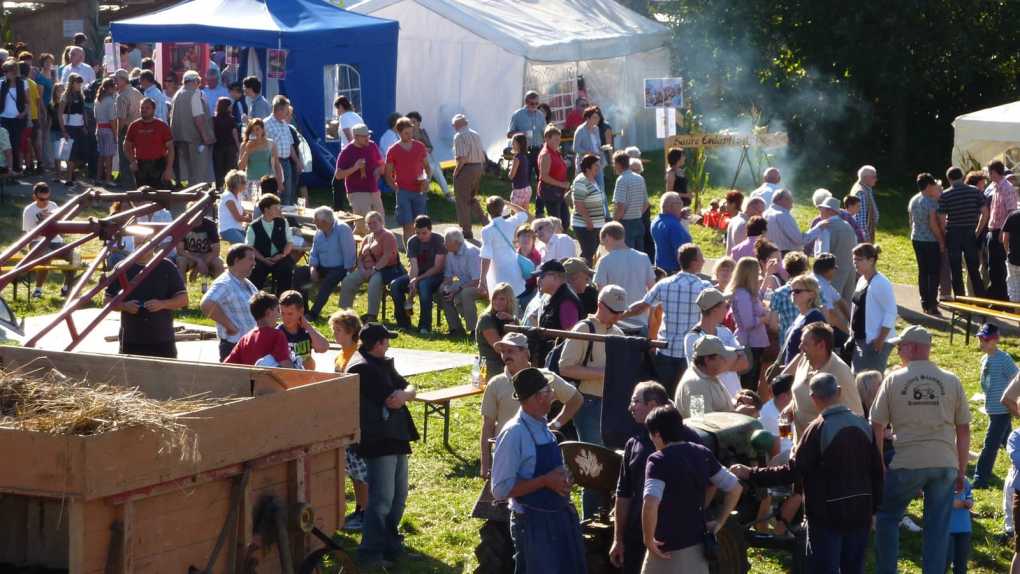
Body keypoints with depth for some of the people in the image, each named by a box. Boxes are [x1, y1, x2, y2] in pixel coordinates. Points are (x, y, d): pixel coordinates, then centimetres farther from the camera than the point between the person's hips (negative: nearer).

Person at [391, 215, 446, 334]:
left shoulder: (438, 240, -13)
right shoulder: (412, 241, 0)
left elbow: (437, 267, -16)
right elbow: (414, 266, -9)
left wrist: (418, 279, -23)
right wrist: (412, 281, -29)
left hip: (436, 276, -5)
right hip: (418, 275, 5)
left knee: (423, 284, -38)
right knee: (394, 284, -19)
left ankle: (425, 325, -33)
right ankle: (403, 323, -11)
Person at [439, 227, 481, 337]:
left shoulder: (471, 252, -24)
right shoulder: (450, 253, 1)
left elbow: (476, 281, -26)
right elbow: (448, 277, 9)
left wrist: (457, 290, -29)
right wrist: (445, 288, -14)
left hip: (479, 284, -8)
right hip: (463, 283, 8)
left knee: (464, 294, -37)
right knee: (441, 291, -13)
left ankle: (474, 330, -22)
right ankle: (456, 328, -5)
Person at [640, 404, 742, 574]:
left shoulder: (659, 460, -16)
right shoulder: (702, 454, 5)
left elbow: (650, 503, -31)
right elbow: (735, 488, 11)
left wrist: (648, 540, -19)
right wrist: (719, 522, 14)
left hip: (668, 550, -7)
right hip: (698, 546, 7)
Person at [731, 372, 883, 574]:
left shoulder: (818, 429, -16)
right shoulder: (863, 425, 2)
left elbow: (792, 472, -18)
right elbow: (877, 472, 7)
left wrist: (750, 474, -12)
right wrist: (873, 508, 18)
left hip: (828, 515, -5)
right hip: (860, 512, 5)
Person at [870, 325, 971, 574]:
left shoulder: (893, 380, -2)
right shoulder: (951, 381, 4)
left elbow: (877, 427, 0)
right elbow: (964, 429, 7)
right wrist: (962, 470, 14)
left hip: (907, 464, -2)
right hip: (945, 464, 2)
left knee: (887, 517, 17)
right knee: (938, 527, 8)